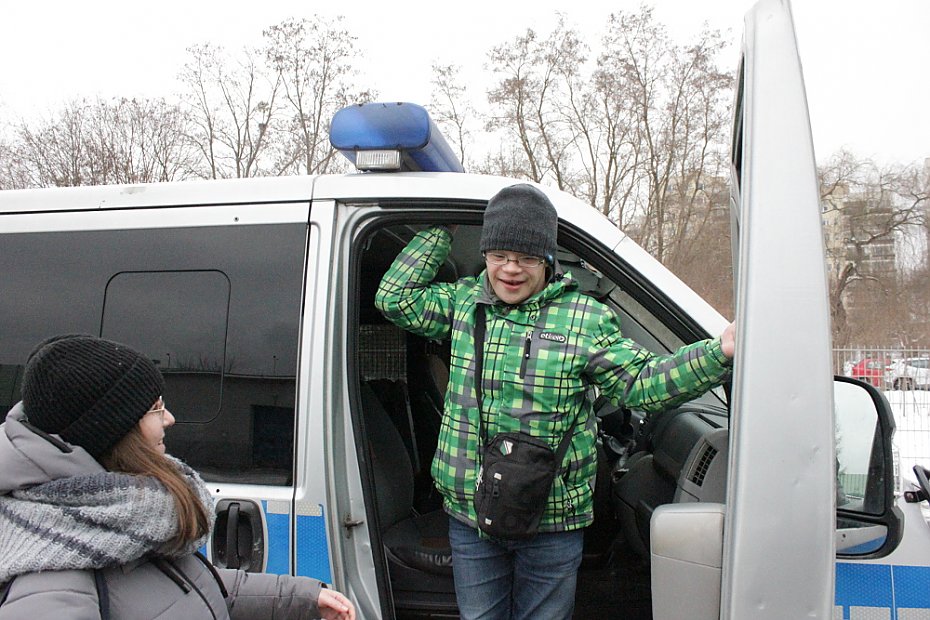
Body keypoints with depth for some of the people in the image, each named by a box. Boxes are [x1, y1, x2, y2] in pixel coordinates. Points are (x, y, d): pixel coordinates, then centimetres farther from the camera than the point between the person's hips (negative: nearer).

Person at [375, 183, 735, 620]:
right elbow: (394, 296, 4)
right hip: (469, 517, 3)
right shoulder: (463, 301, 4)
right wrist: (440, 232, 5)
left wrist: (718, 353, -19)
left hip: (552, 523, -2)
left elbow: (640, 383, -7)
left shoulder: (585, 318, -5)